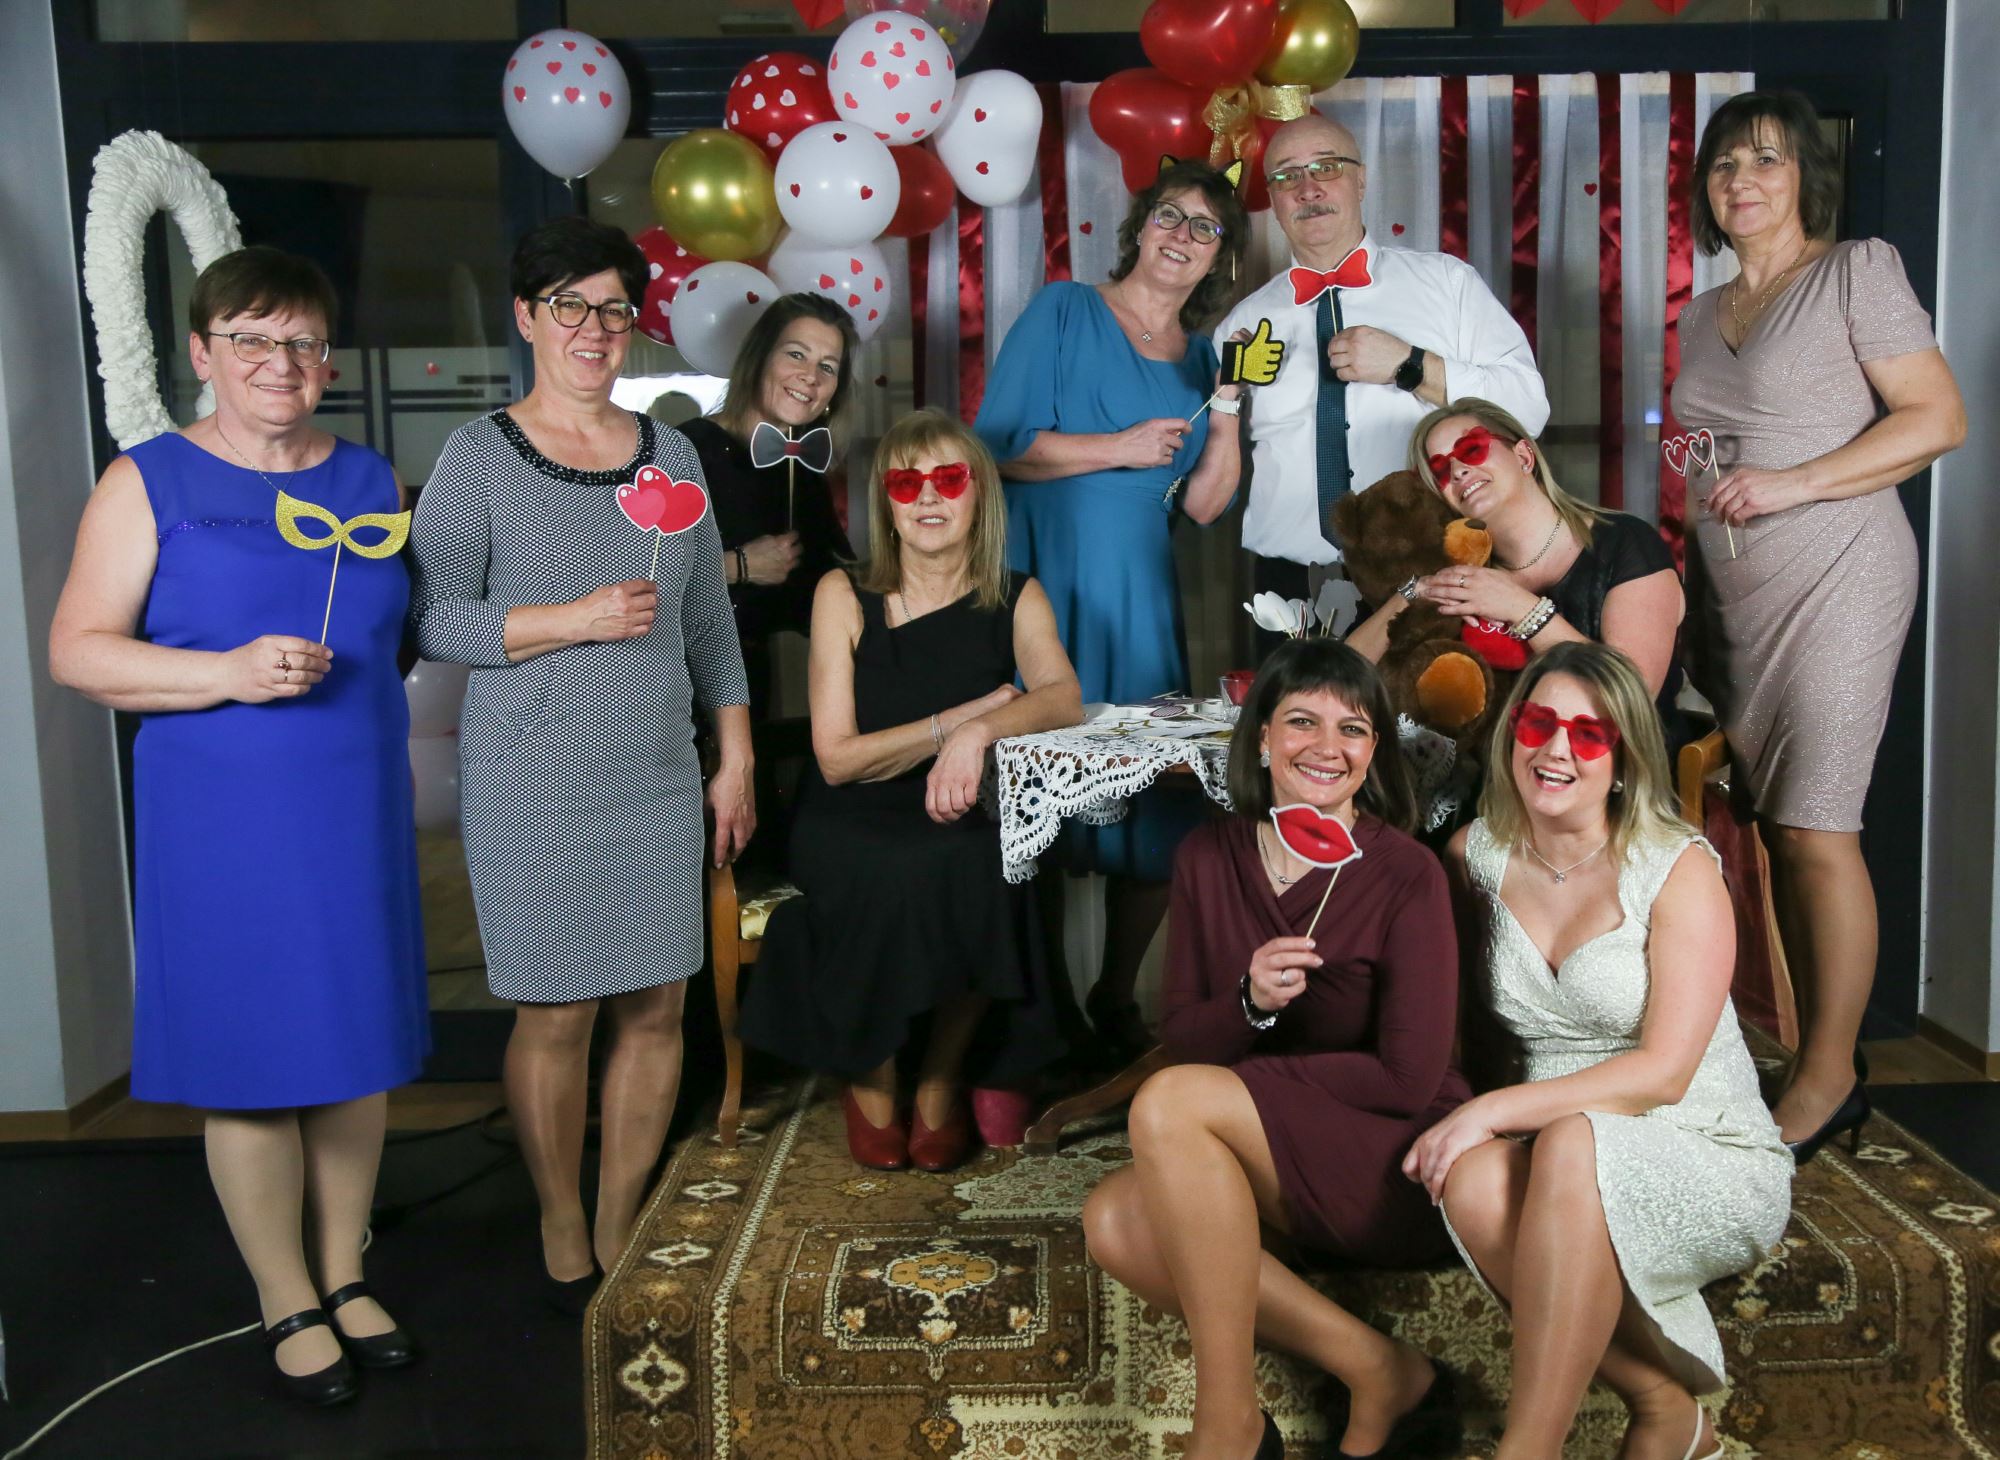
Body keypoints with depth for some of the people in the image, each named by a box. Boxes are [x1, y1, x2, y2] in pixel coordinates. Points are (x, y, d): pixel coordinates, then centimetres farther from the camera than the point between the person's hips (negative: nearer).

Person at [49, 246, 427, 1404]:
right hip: (223, 821, -4)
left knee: (360, 1046, 11)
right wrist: (228, 674, -20)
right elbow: (79, 649, -8)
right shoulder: (149, 481, -3)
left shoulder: (372, 480, 9)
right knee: (253, 1061, 4)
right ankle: (289, 1304, 23)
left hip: (358, 815, 4)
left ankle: (346, 1276, 30)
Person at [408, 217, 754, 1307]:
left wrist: (736, 760, 11)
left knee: (656, 1007, 6)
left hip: (659, 777, 4)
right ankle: (563, 1246, 22)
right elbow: (431, 616, -8)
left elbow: (710, 620, 14)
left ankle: (621, 1233, 24)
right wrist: (572, 621, -17)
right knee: (556, 1013, 1)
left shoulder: (670, 455, 11)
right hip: (534, 781, -4)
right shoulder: (480, 457, -2)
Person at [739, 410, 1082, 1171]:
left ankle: (944, 1073, -4)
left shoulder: (1015, 597, 4)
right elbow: (837, 757, -9)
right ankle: (869, 1075, -3)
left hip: (966, 831, 1)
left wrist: (980, 733, -33)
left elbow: (1065, 698, -15)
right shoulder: (845, 595, -2)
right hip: (854, 832, -1)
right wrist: (960, 716, -14)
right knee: (888, 887, -32)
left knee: (976, 881, -31)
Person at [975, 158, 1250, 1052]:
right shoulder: (1064, 313, 2)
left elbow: (1201, 503, 9)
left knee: (1157, 810, 3)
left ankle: (1116, 1000, 22)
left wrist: (1228, 415, -4)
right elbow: (1000, 442, -8)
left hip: (1140, 600, 5)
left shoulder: (1202, 355, 16)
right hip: (1043, 586, -4)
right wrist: (1124, 448, -9)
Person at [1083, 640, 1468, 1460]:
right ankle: (1381, 1376, -11)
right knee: (1114, 1223, -19)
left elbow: (1408, 1079, -15)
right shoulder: (1209, 859, 0)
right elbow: (1180, 1038, 1)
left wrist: (1246, 1075, -12)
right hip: (1273, 1168, 6)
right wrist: (1249, 1004, -21)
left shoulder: (1406, 876, -14)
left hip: (1398, 1170, -6)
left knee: (1169, 1103, -26)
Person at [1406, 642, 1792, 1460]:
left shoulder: (1679, 870, -9)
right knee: (1473, 1179, -32)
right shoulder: (1477, 856, 4)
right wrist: (1464, 1125, 1)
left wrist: (1495, 1109, -23)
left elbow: (1664, 1072, -16)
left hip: (1712, 1163, -3)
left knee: (1572, 1142, -37)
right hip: (1569, 1173, 4)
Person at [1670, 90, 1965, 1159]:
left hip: (1834, 573, -6)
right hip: (1731, 588, 6)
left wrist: (1792, 484, -15)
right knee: (1774, 826, 6)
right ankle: (1814, 1054, 14)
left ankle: (1829, 1074, 1)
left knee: (1815, 828, -9)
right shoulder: (1702, 317, 18)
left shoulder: (1856, 272, 0)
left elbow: (1938, 418, -8)